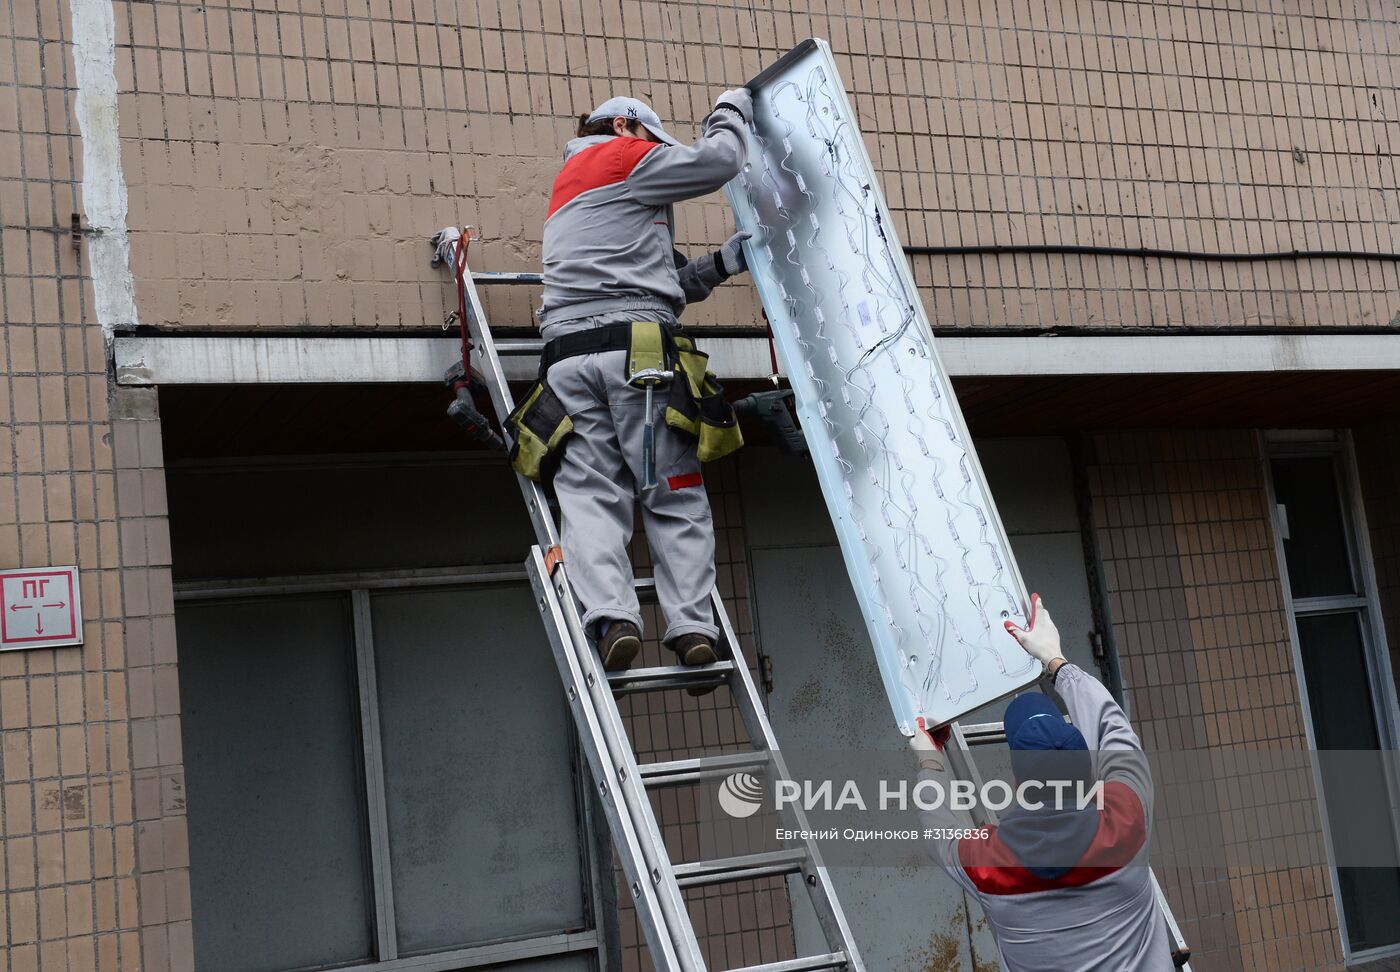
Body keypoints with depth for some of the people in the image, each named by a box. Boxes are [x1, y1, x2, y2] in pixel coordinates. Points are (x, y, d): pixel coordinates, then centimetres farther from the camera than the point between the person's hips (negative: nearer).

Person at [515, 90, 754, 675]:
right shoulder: (623, 156, 12)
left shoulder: (566, 189, 36)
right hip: (637, 347, -6)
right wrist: (731, 111, 23)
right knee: (675, 495, -3)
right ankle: (692, 625, -9)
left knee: (591, 497, -5)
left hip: (568, 354, 6)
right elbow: (719, 161, 3)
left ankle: (610, 613, -22)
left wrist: (722, 263, 23)